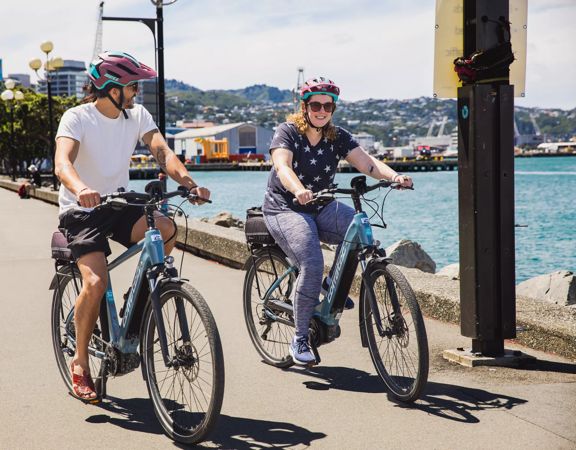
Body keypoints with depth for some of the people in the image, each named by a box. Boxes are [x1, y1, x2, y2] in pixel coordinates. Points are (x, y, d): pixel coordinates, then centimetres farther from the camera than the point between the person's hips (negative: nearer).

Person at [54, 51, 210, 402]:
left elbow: (162, 151, -13)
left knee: (166, 229, -26)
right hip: (81, 211, -4)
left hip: (120, 204, 4)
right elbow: (63, 162, -30)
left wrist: (189, 183, -34)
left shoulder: (138, 115, 0)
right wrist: (80, 188, -54)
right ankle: (80, 363, -4)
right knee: (96, 283, -25)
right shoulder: (78, 118, -14)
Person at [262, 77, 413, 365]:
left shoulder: (338, 137, 1)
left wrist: (394, 176, -32)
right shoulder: (287, 132, -10)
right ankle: (300, 339, -13)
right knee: (312, 264, -26)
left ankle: (334, 283, 2)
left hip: (321, 208, 5)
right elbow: (282, 166, -28)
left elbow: (367, 163, -11)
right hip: (285, 209, -5)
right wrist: (299, 191, -49)